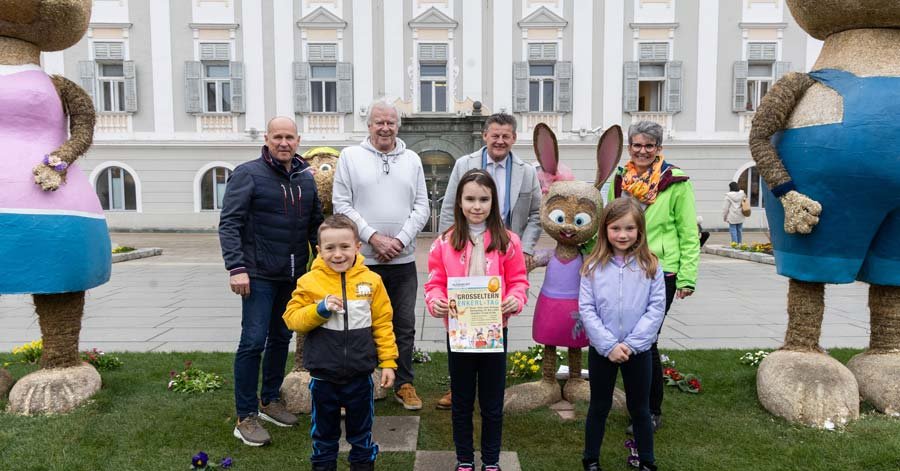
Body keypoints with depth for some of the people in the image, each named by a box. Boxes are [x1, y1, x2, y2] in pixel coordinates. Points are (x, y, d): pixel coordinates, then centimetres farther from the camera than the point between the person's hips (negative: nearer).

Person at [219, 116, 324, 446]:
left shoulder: (305, 178, 9)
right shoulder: (248, 174, -7)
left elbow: (315, 224, 15)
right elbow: (229, 223, -11)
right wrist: (236, 267, -19)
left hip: (294, 275, 6)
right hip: (259, 274, -6)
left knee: (281, 338, 14)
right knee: (254, 341, -6)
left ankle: (270, 400, 30)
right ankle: (246, 416, 5)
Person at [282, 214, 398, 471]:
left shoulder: (371, 281, -7)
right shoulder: (309, 281, -9)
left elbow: (382, 324, -2)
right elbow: (292, 319, -8)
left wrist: (388, 362, -2)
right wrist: (320, 309, -24)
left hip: (360, 375, 0)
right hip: (323, 376, 0)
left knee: (361, 429, 18)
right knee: (324, 430, 19)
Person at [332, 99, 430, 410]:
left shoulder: (412, 160, 9)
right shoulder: (350, 156, 2)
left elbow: (421, 207, 6)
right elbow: (341, 204, -4)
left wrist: (400, 240, -8)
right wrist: (373, 238, -12)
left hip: (403, 260, 3)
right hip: (362, 259, -2)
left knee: (405, 326, 10)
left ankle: (404, 384, 23)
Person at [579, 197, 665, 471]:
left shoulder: (650, 266, -6)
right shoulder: (593, 266, -6)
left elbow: (656, 309, -8)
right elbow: (586, 310, -8)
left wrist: (631, 344, -15)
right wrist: (609, 345, -15)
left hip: (639, 350, 0)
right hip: (601, 350, 0)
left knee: (639, 408, 15)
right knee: (599, 407, 15)